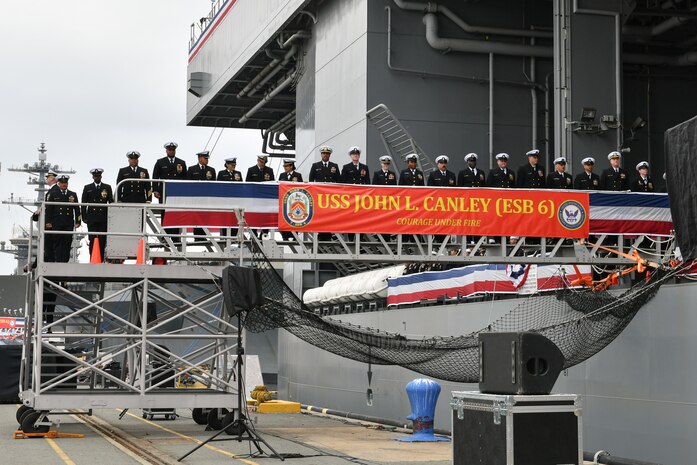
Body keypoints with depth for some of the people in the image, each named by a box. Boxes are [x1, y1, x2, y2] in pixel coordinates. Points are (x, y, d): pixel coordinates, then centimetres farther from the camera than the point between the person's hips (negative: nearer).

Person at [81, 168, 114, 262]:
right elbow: (83, 204, 10)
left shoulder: (107, 187, 11)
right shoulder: (87, 188, 11)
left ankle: (101, 260, 0)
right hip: (92, 219, 0)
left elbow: (111, 202, 9)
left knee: (102, 240, -3)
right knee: (92, 240, -4)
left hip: (104, 219, 0)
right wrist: (84, 217, 2)